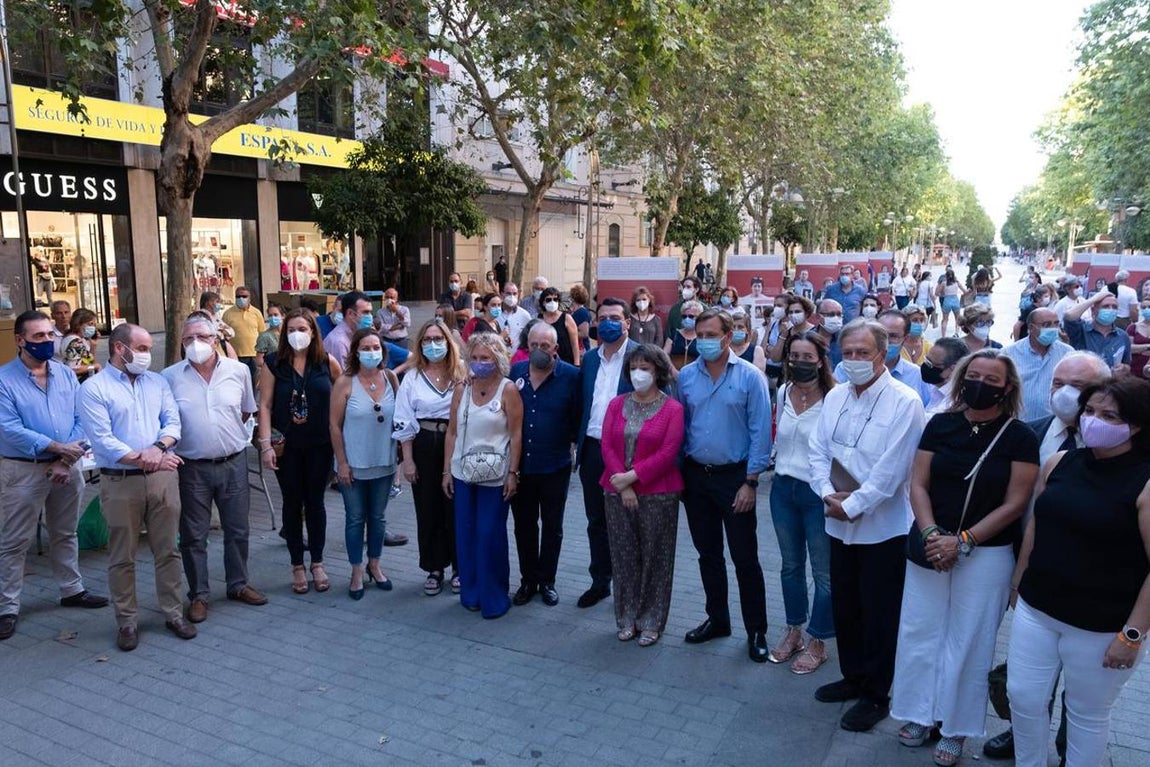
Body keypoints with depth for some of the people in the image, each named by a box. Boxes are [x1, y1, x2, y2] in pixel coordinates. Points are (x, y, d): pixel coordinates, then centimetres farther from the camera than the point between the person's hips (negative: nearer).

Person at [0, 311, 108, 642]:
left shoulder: (66, 374, 4)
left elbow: (81, 420, 1)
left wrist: (67, 460, -11)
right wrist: (55, 447, -23)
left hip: (66, 467, 4)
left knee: (65, 534, 18)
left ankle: (72, 590, 31)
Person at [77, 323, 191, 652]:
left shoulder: (157, 382, 10)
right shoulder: (93, 388, -5)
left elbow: (173, 421, 2)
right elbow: (102, 440, -13)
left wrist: (158, 447, -16)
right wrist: (141, 459, -16)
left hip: (162, 477, 4)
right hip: (120, 482, -3)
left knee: (167, 550, 10)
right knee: (122, 557, 8)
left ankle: (173, 613, 22)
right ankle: (127, 621, 21)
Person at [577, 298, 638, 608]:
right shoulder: (589, 358, 10)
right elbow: (581, 402, 14)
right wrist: (577, 442, 8)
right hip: (592, 449, 6)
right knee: (596, 521, 15)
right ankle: (600, 582, 29)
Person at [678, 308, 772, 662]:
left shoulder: (749, 377, -9)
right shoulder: (686, 376, 2)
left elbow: (760, 432, -10)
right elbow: (679, 425, 7)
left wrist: (750, 482, -13)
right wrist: (679, 472, 3)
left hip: (734, 476, -4)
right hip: (696, 475, 4)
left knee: (745, 558, 3)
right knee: (708, 554, 16)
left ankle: (756, 631, 17)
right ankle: (717, 619, 32)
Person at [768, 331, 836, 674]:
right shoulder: (783, 393, 2)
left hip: (817, 493, -5)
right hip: (783, 488, 6)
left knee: (823, 572, 7)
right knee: (790, 565, 19)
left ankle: (817, 642, 24)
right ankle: (793, 630, 35)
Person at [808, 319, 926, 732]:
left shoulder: (904, 401, -15)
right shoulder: (834, 396, 4)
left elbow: (890, 469, -19)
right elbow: (818, 450, 5)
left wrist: (852, 506, -16)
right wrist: (828, 493, -10)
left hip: (883, 526, -6)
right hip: (839, 524, 6)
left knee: (879, 615, 7)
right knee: (844, 606, 18)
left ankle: (876, 695, 24)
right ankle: (853, 677, 37)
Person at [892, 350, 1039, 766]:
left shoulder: (1019, 437, -7)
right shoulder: (940, 425, 0)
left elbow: (1015, 503, -8)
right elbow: (918, 485, 1)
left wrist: (963, 542, -15)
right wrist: (931, 534, -14)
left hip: (987, 555, -2)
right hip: (930, 548, 3)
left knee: (968, 642, 9)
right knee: (920, 632, 9)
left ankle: (956, 729, 26)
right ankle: (919, 714, 28)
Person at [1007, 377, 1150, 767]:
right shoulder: (1060, 463, 1)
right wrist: (1018, 581, 16)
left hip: (1100, 627, -5)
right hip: (1035, 608, 5)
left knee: (1087, 713, 13)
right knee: (1023, 696, 13)